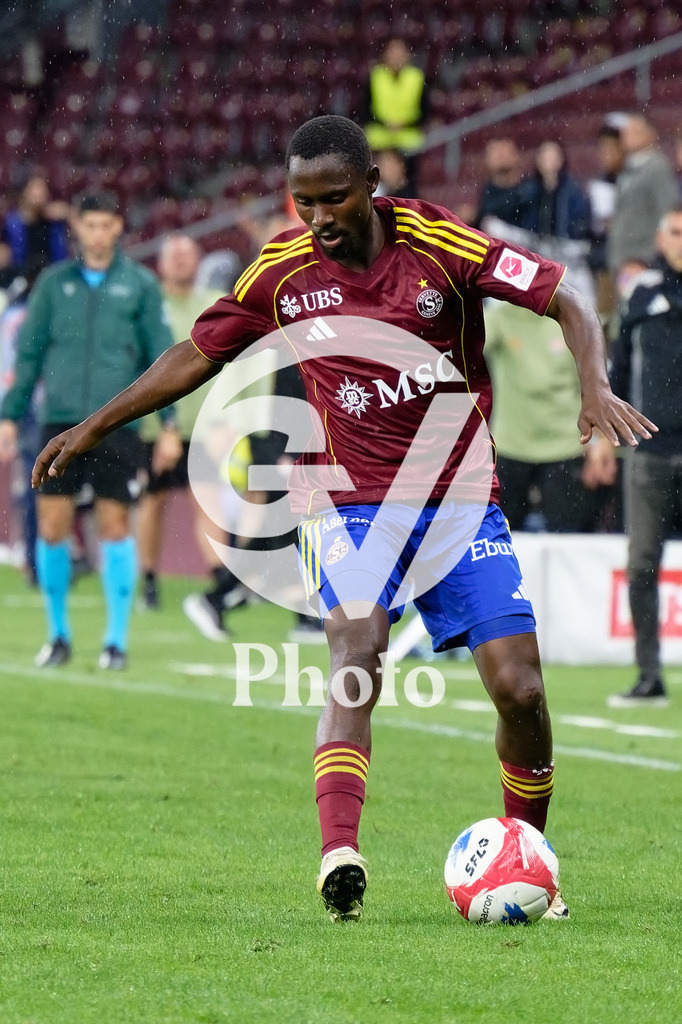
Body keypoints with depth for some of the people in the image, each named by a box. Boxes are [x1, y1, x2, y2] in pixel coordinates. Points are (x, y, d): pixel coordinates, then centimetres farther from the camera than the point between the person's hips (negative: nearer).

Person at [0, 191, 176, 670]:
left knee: (115, 526, -1)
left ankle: (117, 639, 8)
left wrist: (170, 422, -1)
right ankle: (58, 633, 14)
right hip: (60, 420, 2)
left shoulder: (140, 285, 3)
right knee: (52, 527, -1)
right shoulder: (54, 283, 8)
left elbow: (161, 355, 5)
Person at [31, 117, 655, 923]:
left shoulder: (439, 244, -9)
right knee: (358, 650, -28)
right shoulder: (282, 269, -2)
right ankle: (339, 857, -43)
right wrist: (95, 425, 13)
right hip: (346, 499, 0)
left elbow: (567, 305, -7)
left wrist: (595, 388, -25)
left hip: (460, 495, 0)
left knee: (520, 690, -7)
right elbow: (197, 355, 13)